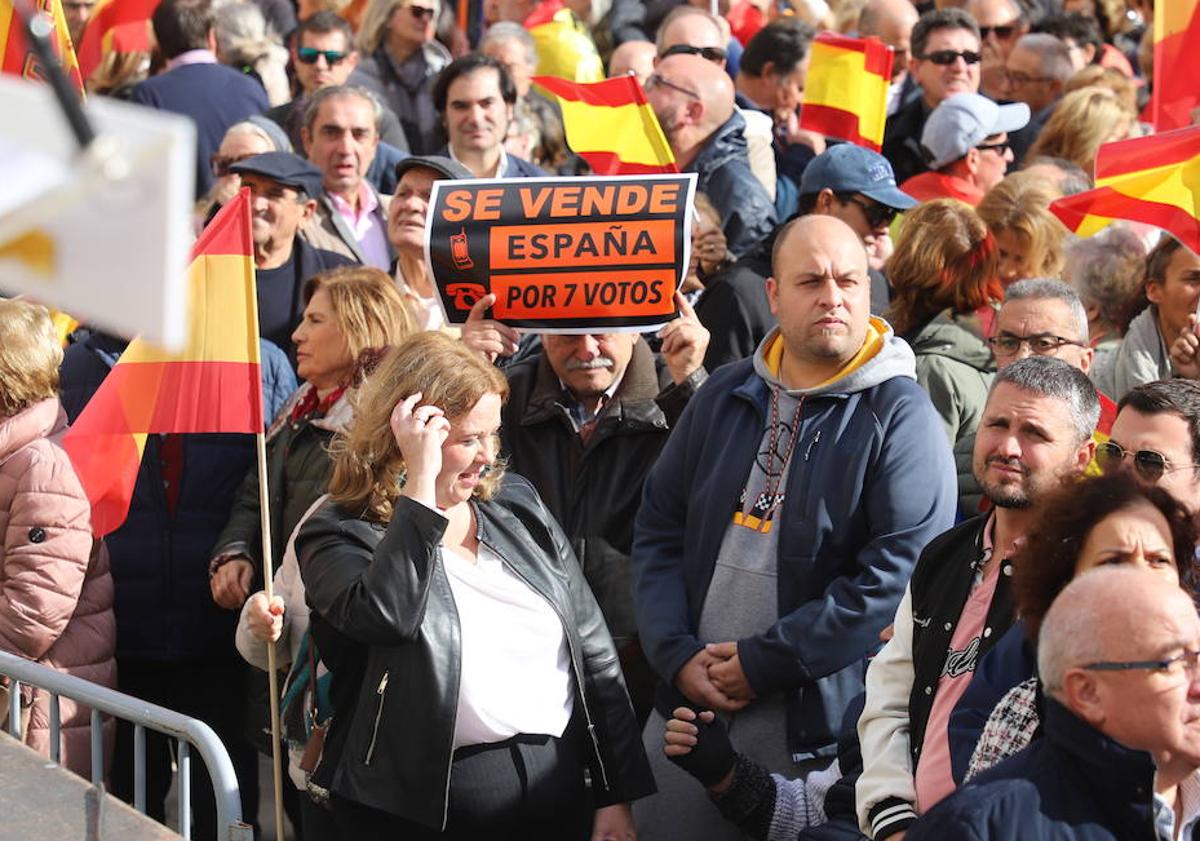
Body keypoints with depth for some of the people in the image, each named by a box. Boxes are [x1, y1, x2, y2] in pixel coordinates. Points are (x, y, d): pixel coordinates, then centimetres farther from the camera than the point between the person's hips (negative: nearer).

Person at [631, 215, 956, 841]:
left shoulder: (901, 415, -7)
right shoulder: (723, 397, 10)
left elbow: (898, 572, -16)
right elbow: (658, 531, 11)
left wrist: (762, 662, -15)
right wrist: (678, 655, -5)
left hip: (818, 720, -5)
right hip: (687, 699, 5)